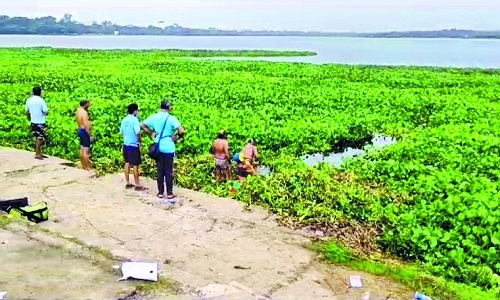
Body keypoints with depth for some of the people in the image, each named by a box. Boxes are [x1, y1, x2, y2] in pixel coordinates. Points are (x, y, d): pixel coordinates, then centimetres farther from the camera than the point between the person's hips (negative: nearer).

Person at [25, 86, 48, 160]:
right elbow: (45, 112, -15)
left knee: (37, 137, 16)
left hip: (33, 122, 6)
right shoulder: (41, 101, -14)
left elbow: (27, 112, 11)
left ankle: (40, 153, 21)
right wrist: (46, 112, 7)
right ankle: (37, 154, 1)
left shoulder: (29, 100, 4)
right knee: (40, 138, 1)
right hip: (40, 122, -6)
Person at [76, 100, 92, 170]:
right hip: (84, 131, -10)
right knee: (86, 150, -7)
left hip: (80, 130, 10)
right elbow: (86, 125, -23)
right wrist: (90, 135, -21)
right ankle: (87, 167, -4)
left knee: (82, 149, 15)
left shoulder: (78, 110, 10)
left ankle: (83, 166, 23)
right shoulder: (84, 112, -19)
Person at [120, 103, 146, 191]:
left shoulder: (124, 120, 7)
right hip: (134, 145, -7)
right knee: (135, 165, -2)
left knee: (127, 163, 14)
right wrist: (139, 142, -9)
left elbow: (121, 132, 15)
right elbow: (138, 132, -23)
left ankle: (128, 183, 20)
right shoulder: (134, 119, -15)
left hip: (126, 144, 8)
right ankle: (137, 185, 2)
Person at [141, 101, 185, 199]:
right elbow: (182, 131, -20)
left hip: (158, 147, 4)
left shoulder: (154, 117, 2)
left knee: (160, 171, 11)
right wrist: (177, 137, -2)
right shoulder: (171, 118, -11)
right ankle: (169, 193, 8)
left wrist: (151, 133, 10)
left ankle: (160, 192, 15)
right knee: (169, 171, 4)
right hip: (169, 148, -3)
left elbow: (143, 125, 7)